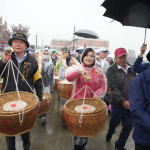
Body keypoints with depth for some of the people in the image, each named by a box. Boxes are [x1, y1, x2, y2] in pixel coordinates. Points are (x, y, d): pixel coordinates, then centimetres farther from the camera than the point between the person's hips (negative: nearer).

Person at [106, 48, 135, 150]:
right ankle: (110, 133, 51)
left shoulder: (131, 70, 7)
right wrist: (123, 101, -25)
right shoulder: (111, 71, -8)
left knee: (129, 125, 10)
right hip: (118, 103, -4)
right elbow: (114, 88, -17)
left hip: (131, 103, 4)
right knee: (115, 122, 15)